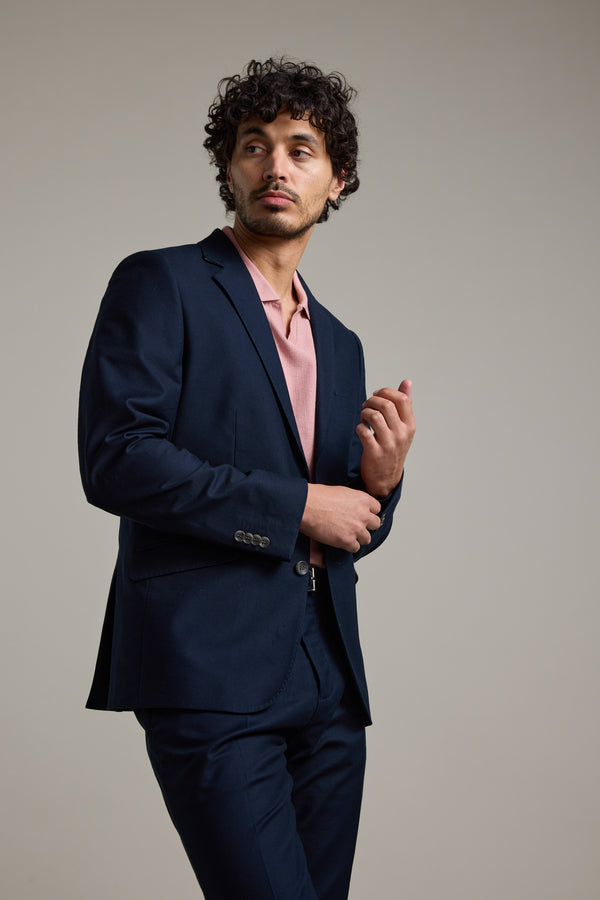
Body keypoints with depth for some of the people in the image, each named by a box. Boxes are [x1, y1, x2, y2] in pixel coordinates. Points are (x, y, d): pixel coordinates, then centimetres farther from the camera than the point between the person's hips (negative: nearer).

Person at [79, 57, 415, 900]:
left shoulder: (340, 344, 20)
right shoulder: (160, 284, 0)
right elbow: (115, 459, -13)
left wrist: (381, 480, -1)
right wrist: (294, 505, -11)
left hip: (327, 684, 7)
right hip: (211, 671, -7)